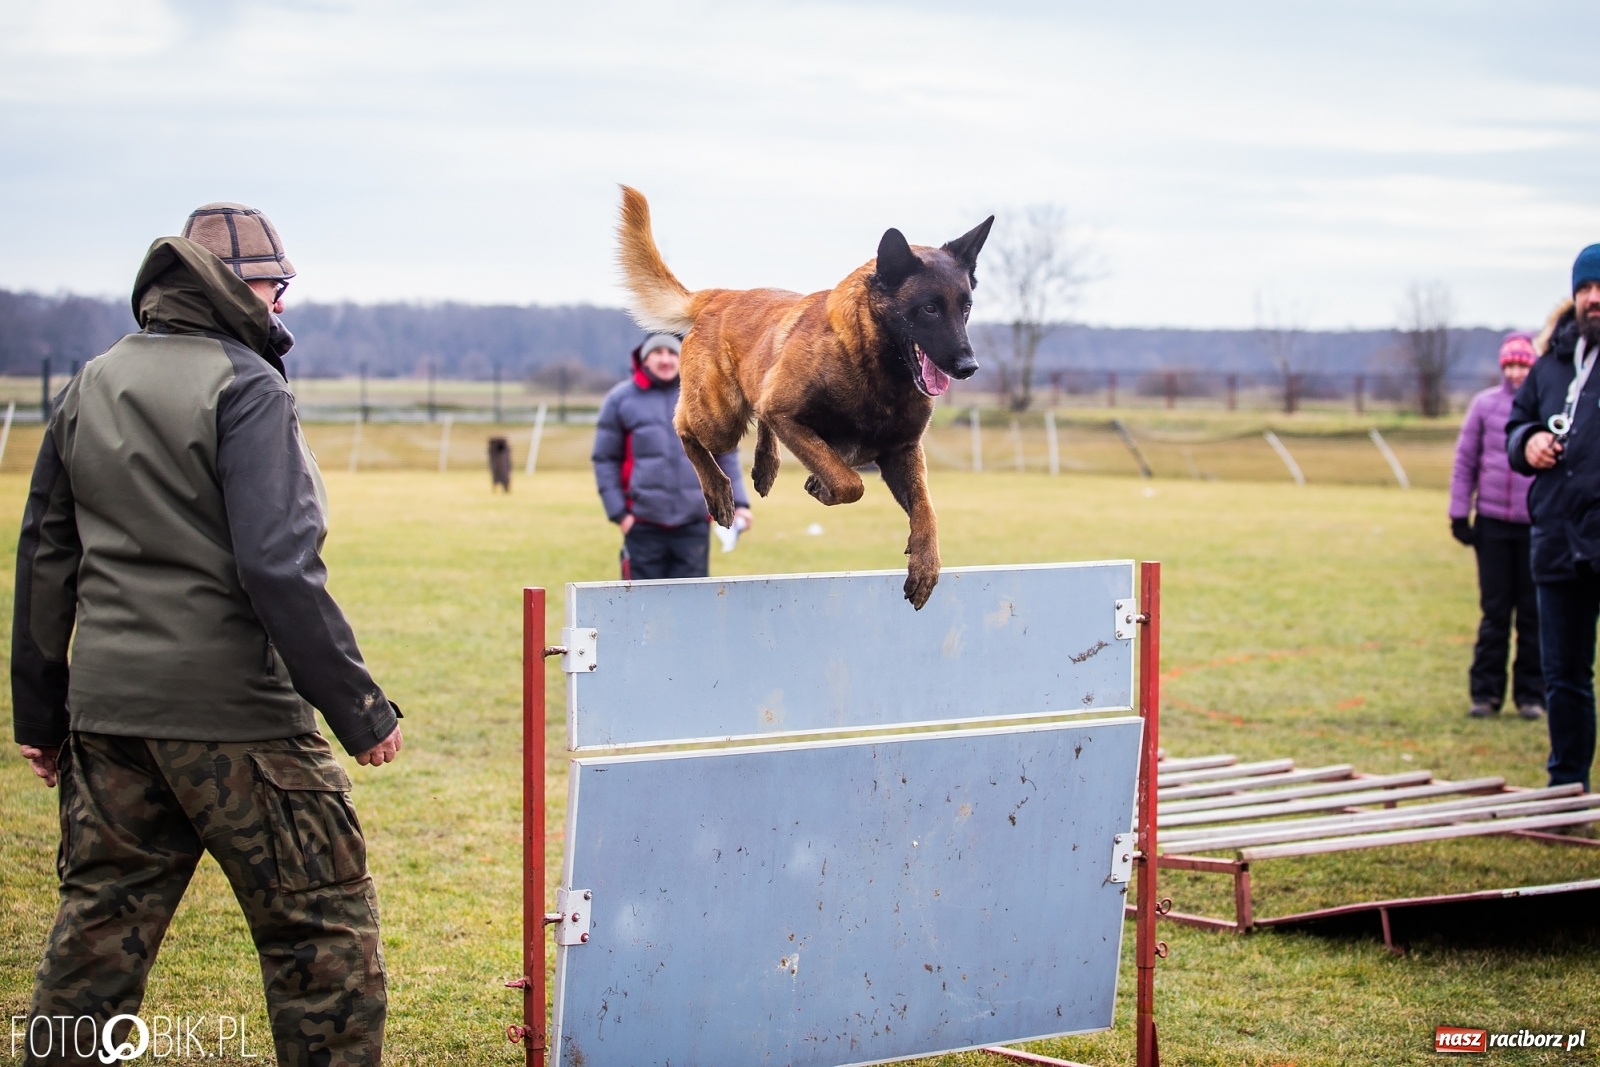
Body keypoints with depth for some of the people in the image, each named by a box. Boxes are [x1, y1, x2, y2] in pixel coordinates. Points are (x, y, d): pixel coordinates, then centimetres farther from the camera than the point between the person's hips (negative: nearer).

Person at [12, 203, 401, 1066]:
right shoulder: (244, 386, -10)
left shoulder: (89, 389, 13)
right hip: (232, 711, -7)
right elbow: (279, 564, -17)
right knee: (323, 926, 2)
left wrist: (39, 709, 22)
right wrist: (361, 709, -14)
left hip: (107, 711, 7)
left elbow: (44, 557, 16)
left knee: (99, 925, 14)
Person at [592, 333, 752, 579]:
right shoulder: (620, 399, 4)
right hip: (644, 526, -1)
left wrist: (739, 503, 4)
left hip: (694, 524, 1)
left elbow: (726, 456, 13)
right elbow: (605, 460, 5)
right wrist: (617, 512, -3)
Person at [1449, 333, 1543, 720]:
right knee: (1494, 611, 5)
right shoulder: (1484, 404, 4)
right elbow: (1465, 461, 7)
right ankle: (1487, 692, 10)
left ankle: (1531, 694, 13)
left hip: (1538, 525, -1)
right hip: (1492, 524, 1)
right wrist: (1459, 513, 3)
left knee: (1533, 613, 5)